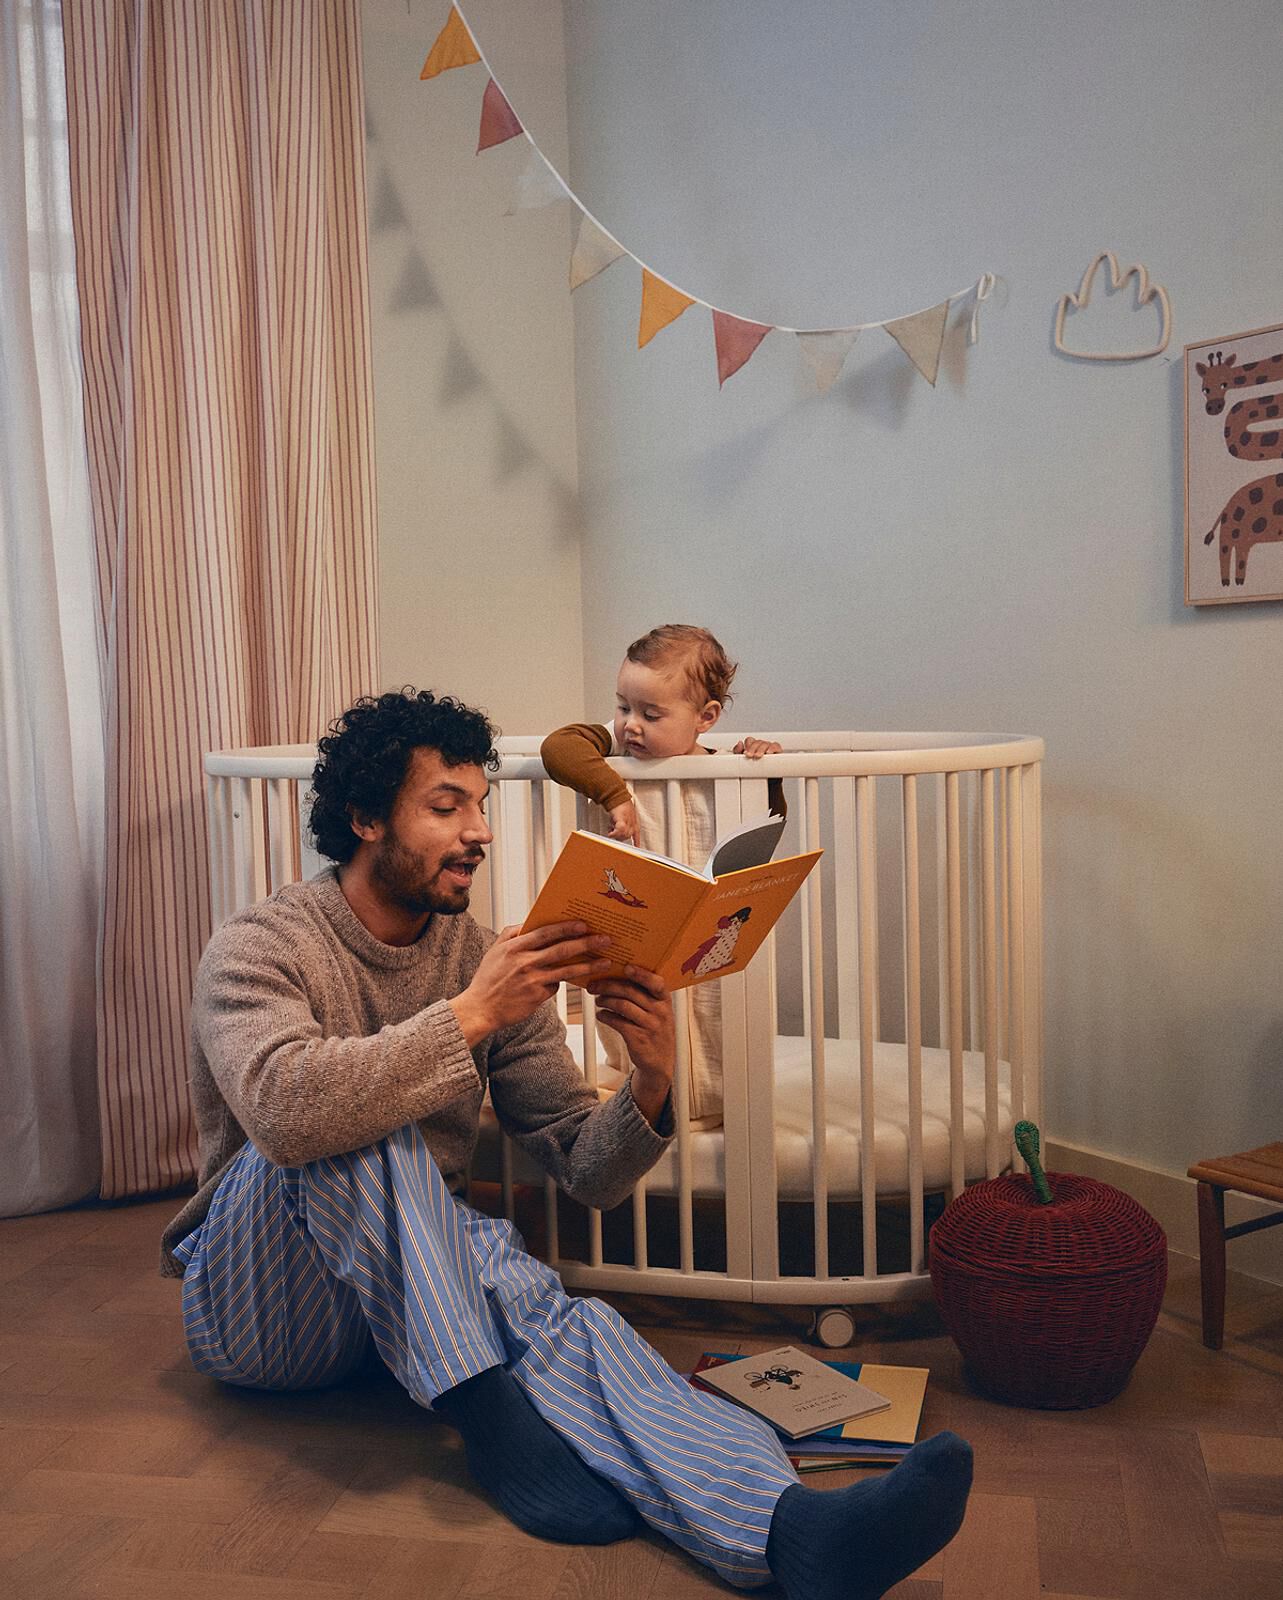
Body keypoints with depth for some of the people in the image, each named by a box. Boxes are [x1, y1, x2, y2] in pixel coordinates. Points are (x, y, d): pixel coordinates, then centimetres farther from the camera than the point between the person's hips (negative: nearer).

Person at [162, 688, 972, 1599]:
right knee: (358, 1131, -33)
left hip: (426, 1274, 3)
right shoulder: (263, 945, -12)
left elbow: (587, 1172, 0)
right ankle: (492, 1425, -30)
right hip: (255, 1302, -3)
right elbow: (282, 1108, -35)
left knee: (550, 1311, -30)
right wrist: (469, 1015, -37)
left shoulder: (487, 961, 1)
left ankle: (790, 1525, -52)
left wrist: (651, 1090, -21)